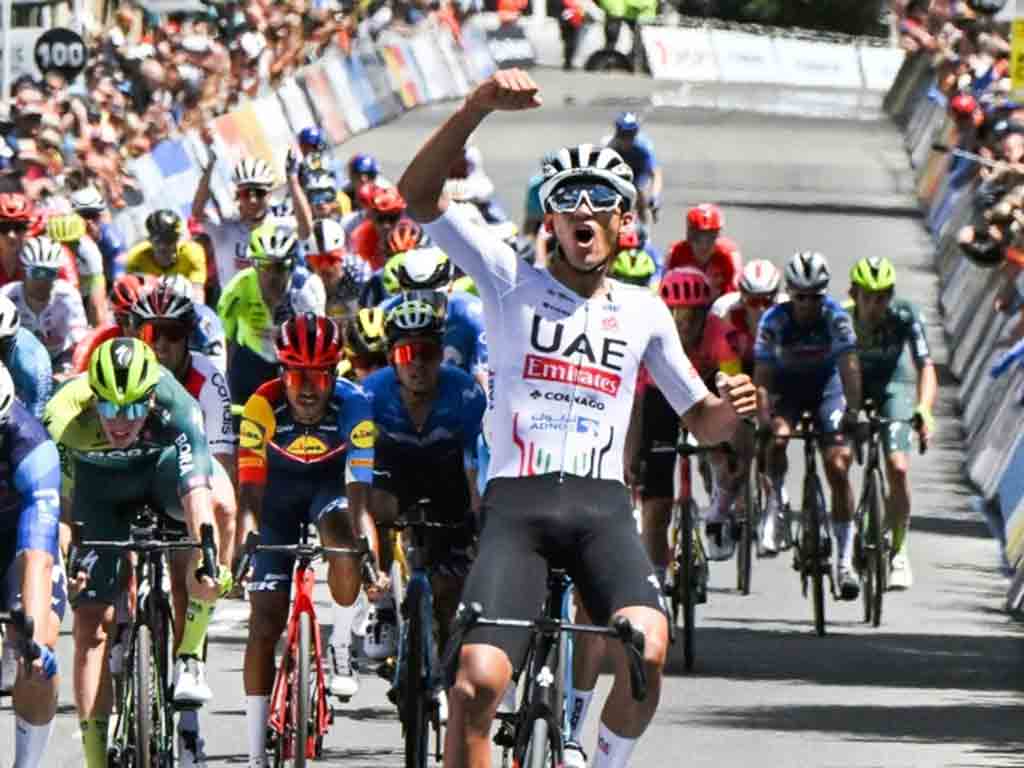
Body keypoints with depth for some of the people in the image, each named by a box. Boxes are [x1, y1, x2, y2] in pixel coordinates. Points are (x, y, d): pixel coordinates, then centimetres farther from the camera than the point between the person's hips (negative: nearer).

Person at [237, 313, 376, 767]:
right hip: (279, 493, 0)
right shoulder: (262, 408, -30)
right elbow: (249, 495, -31)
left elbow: (360, 497, -33)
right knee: (265, 623, -6)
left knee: (344, 546, -34)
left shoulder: (354, 407, -30)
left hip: (330, 485, 0)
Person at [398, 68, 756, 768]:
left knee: (646, 647, -27)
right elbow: (419, 194, -3)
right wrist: (478, 108, -17)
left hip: (602, 507, 1)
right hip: (517, 504, -1)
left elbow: (702, 422, 25)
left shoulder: (643, 311, 17)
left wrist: (731, 408, 0)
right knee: (478, 681, -20)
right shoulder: (513, 282, 9)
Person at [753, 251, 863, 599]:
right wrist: (763, 415, -38)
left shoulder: (836, 318, -22)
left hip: (826, 384, 0)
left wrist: (852, 410, -40)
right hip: (787, 385, 0)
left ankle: (845, 559, -7)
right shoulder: (774, 321, -22)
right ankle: (774, 505, -8)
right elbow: (762, 374, -24)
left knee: (838, 466, -12)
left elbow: (849, 366, -28)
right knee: (778, 437, -33)